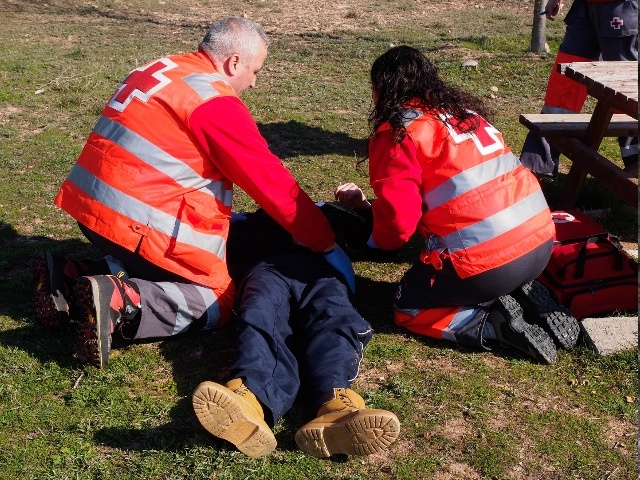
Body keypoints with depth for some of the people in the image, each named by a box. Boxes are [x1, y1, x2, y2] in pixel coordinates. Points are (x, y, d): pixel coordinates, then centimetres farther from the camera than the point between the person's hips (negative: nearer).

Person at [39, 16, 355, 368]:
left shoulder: (159, 70, 14)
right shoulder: (216, 103, -12)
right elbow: (273, 182, -9)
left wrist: (224, 216, 28)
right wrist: (328, 246, 0)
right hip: (139, 222, -9)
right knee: (218, 303, 4)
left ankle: (71, 284, 8)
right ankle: (118, 302, -16)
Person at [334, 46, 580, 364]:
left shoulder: (397, 130, -5)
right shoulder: (463, 109, 18)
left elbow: (397, 221, -9)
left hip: (484, 258, -7)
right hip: (540, 239, 8)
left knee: (407, 308, 18)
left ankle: (497, 325, -2)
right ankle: (524, 297, 11)